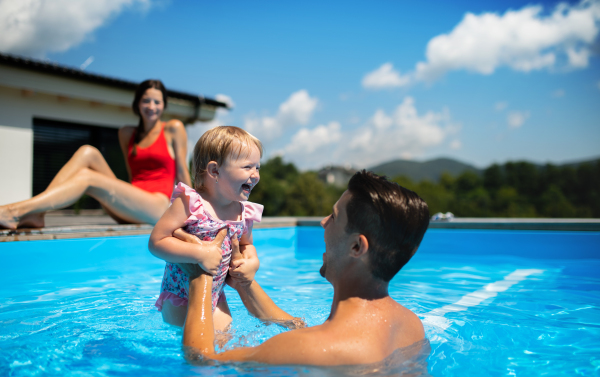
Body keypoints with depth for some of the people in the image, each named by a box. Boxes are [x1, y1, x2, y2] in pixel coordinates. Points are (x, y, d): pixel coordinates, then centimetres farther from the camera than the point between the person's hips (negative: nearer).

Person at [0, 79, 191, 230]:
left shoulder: (173, 129, 6)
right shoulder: (126, 134, 20)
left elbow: (181, 171, 5)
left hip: (159, 206, -5)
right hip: (130, 211, 5)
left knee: (87, 177, -24)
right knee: (87, 152, -11)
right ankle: (35, 214, -27)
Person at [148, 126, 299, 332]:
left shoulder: (244, 212, -4)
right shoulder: (190, 203, -22)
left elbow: (246, 245, 16)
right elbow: (156, 242, -25)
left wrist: (252, 262, -6)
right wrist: (200, 254, -32)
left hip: (215, 297, 5)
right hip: (181, 296, -5)